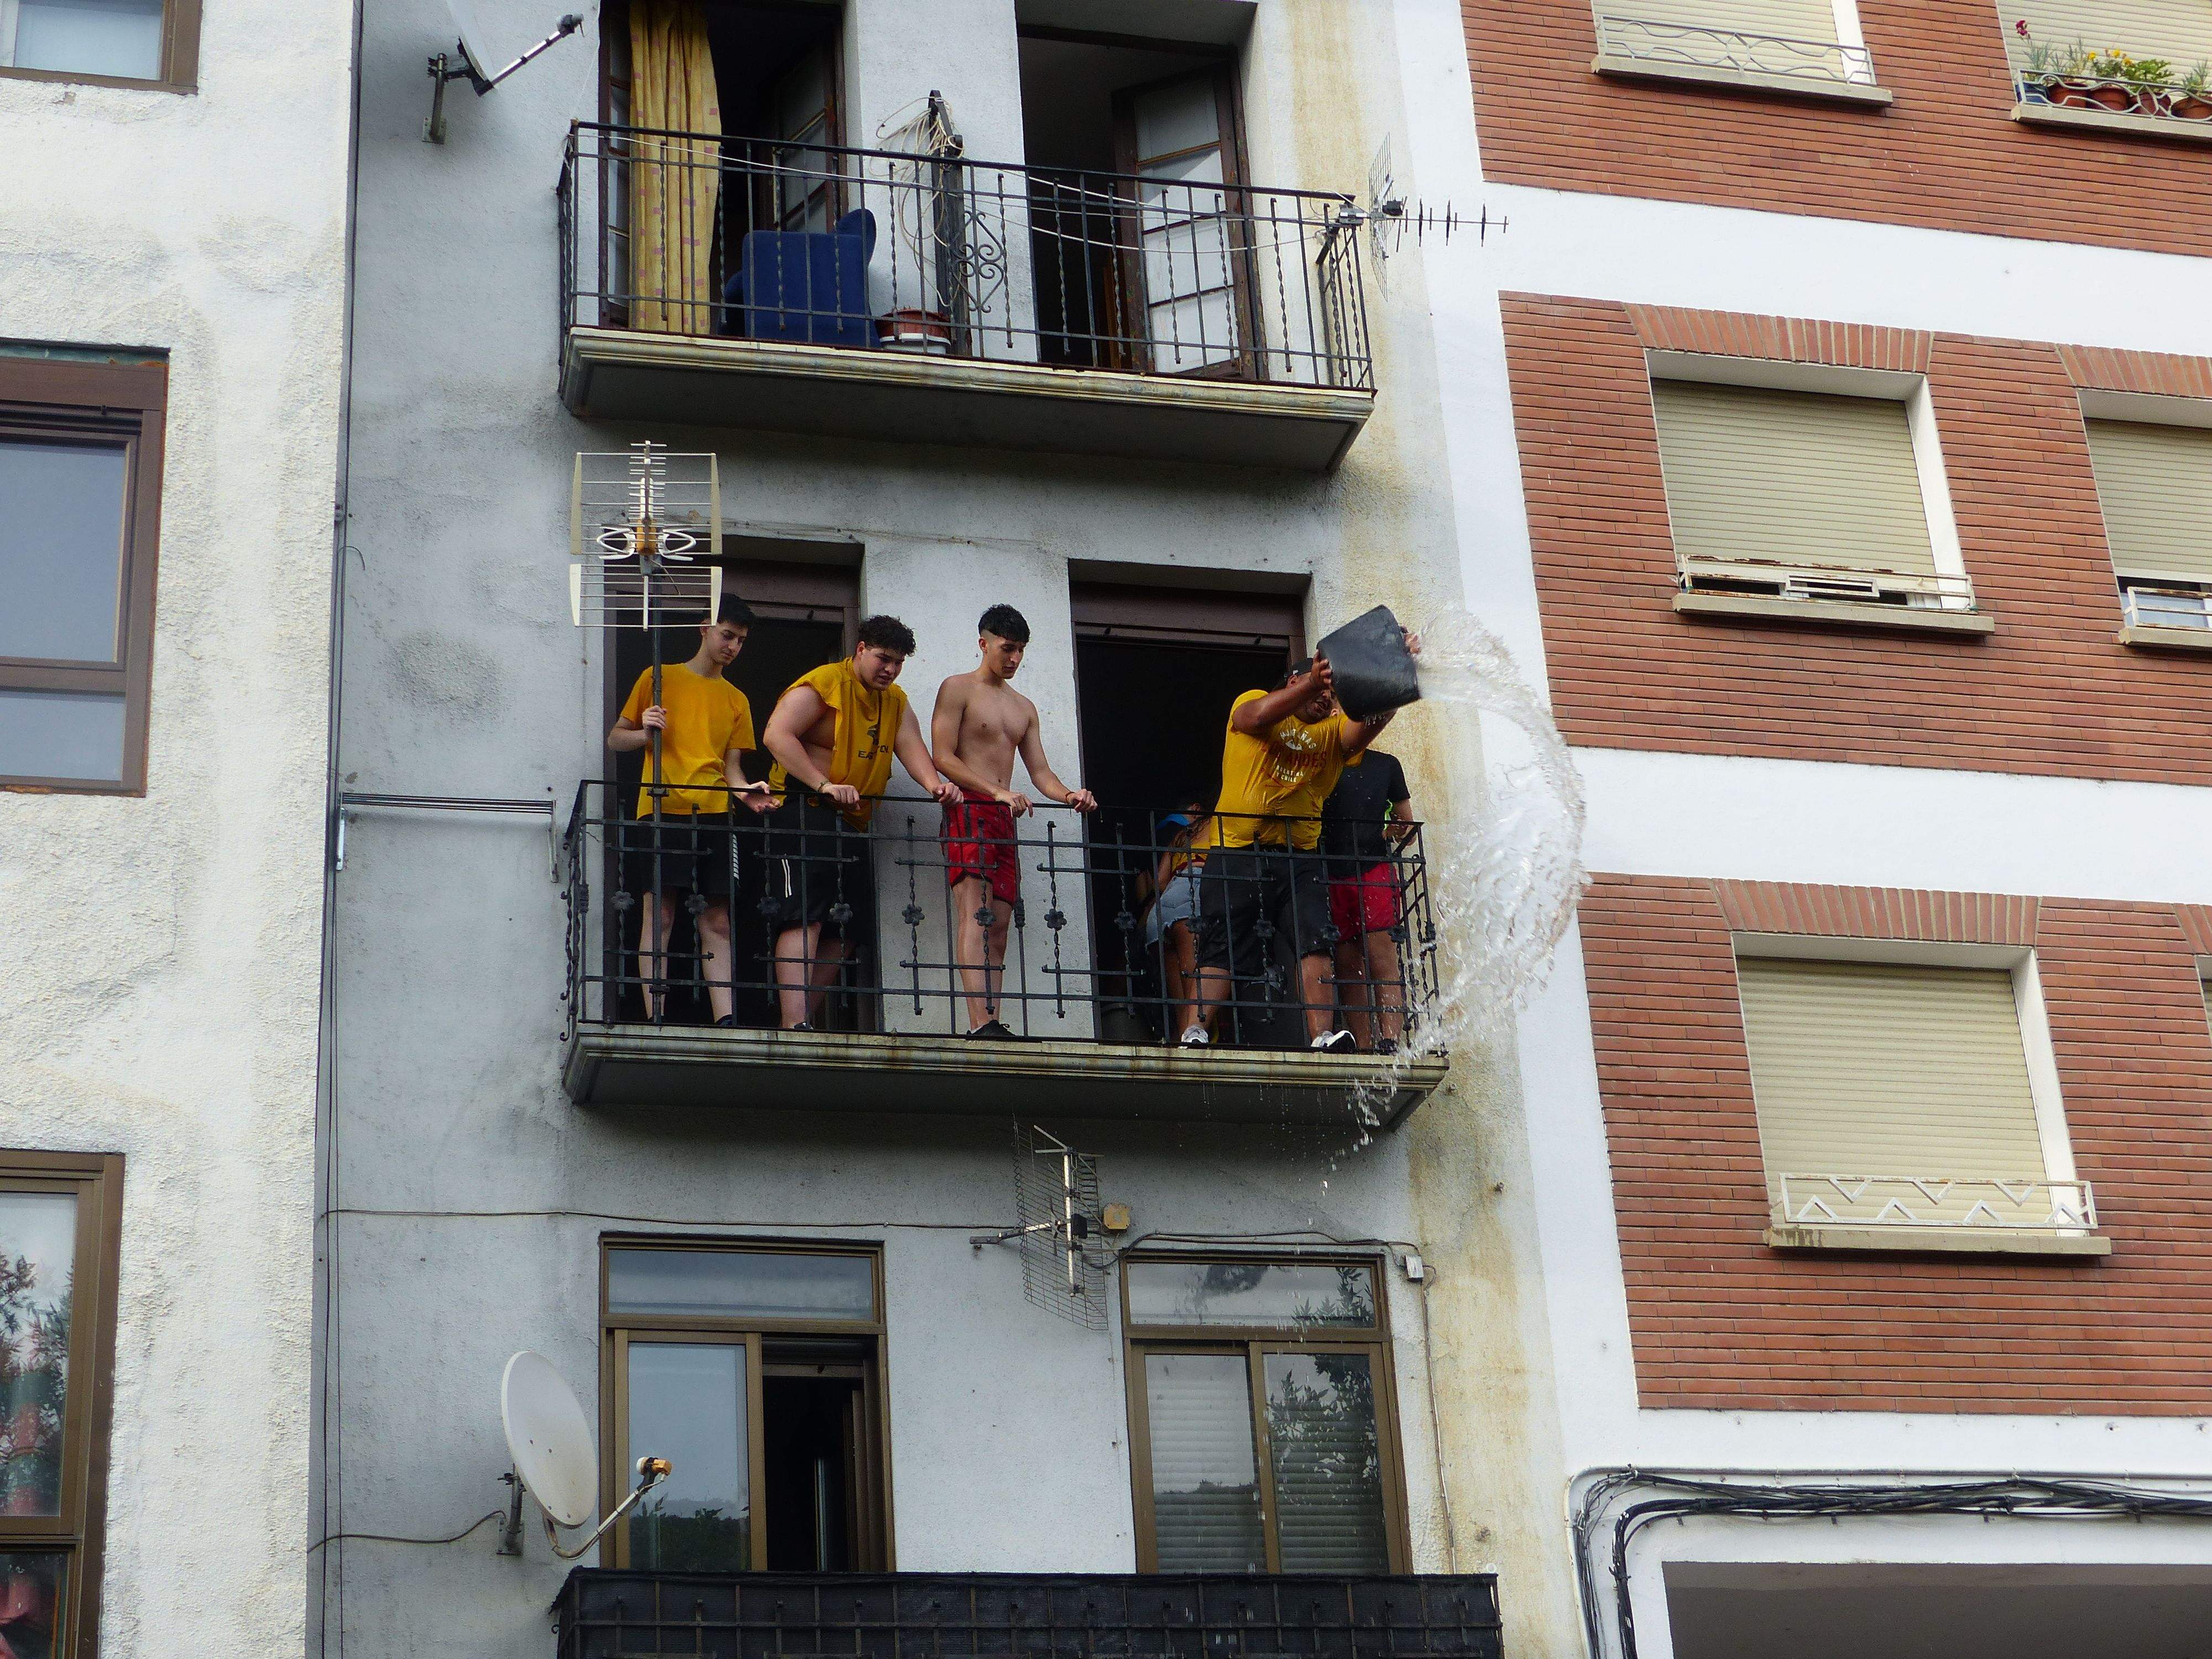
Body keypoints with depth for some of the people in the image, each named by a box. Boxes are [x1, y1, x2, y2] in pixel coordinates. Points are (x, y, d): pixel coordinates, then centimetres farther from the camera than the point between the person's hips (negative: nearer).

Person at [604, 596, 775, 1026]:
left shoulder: (736, 700, 19)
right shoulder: (658, 679, 9)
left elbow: (731, 764, 13)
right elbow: (615, 739, 11)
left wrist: (744, 791, -9)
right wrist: (643, 734, -11)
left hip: (714, 815, 4)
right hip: (661, 811, -3)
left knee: (717, 921, -1)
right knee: (659, 914, -8)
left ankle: (724, 1020, -7)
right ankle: (655, 1019, -11)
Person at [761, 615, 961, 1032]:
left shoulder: (895, 701, 17)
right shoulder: (822, 685, -7)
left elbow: (910, 745, 2)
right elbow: (776, 735, -17)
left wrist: (933, 783, -20)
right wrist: (823, 785, -27)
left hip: (852, 825, 8)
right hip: (803, 814, -8)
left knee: (838, 930, 6)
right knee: (805, 919, -18)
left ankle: (806, 1019, 10)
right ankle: (795, 1025, -26)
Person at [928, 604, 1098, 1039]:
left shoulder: (1024, 708, 24)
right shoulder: (958, 689, 3)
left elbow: (1040, 772, 18)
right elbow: (943, 757, -8)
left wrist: (1068, 795, -5)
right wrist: (997, 792, -19)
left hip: (1004, 820, 7)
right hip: (968, 811, -7)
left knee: (999, 924, 0)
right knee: (974, 912, -20)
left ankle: (991, 1024, -4)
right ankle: (980, 1023, -32)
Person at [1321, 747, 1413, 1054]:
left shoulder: (1385, 765, 16)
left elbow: (1406, 820, 20)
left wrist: (1399, 829, -3)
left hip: (1375, 870, -1)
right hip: (1330, 876, 1)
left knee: (1381, 956, -14)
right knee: (1347, 964, -2)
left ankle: (1389, 1041, -23)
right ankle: (1362, 1048, -2)